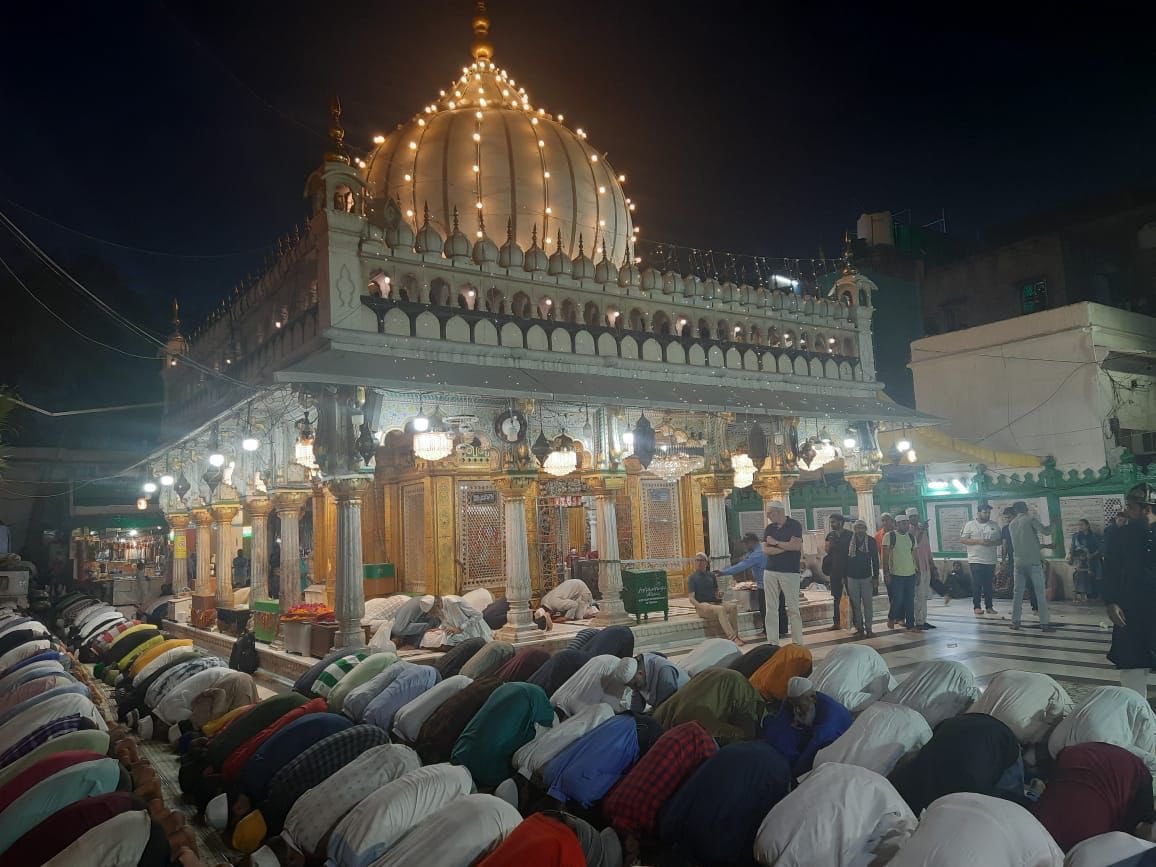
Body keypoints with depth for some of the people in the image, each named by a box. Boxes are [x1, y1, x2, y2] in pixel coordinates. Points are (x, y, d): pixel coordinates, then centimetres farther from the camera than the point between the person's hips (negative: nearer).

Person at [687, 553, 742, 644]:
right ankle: (732, 638, -40)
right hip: (702, 605, -5)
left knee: (733, 606, -23)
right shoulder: (692, 577, 2)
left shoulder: (711, 576, 16)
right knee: (721, 609, -34)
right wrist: (701, 607, -24)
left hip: (715, 602, 5)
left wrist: (719, 594, -1)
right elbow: (692, 598, -6)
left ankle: (735, 635, -26)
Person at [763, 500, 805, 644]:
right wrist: (786, 547, -10)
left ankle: (798, 643, 6)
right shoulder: (769, 528, 10)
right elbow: (765, 550, -1)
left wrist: (775, 543, -6)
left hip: (790, 572, -5)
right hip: (770, 572, 5)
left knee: (793, 609, -1)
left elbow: (795, 546, -17)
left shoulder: (794, 525, -4)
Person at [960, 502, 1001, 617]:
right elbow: (962, 539, -4)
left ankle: (989, 606, 14)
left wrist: (992, 543, -11)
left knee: (988, 584, 7)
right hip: (976, 560, -3)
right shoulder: (970, 525, 1)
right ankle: (977, 606, 2)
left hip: (990, 561, 3)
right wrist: (978, 541, -15)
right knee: (977, 584, -4)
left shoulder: (994, 525, 11)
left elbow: (1000, 540, 12)